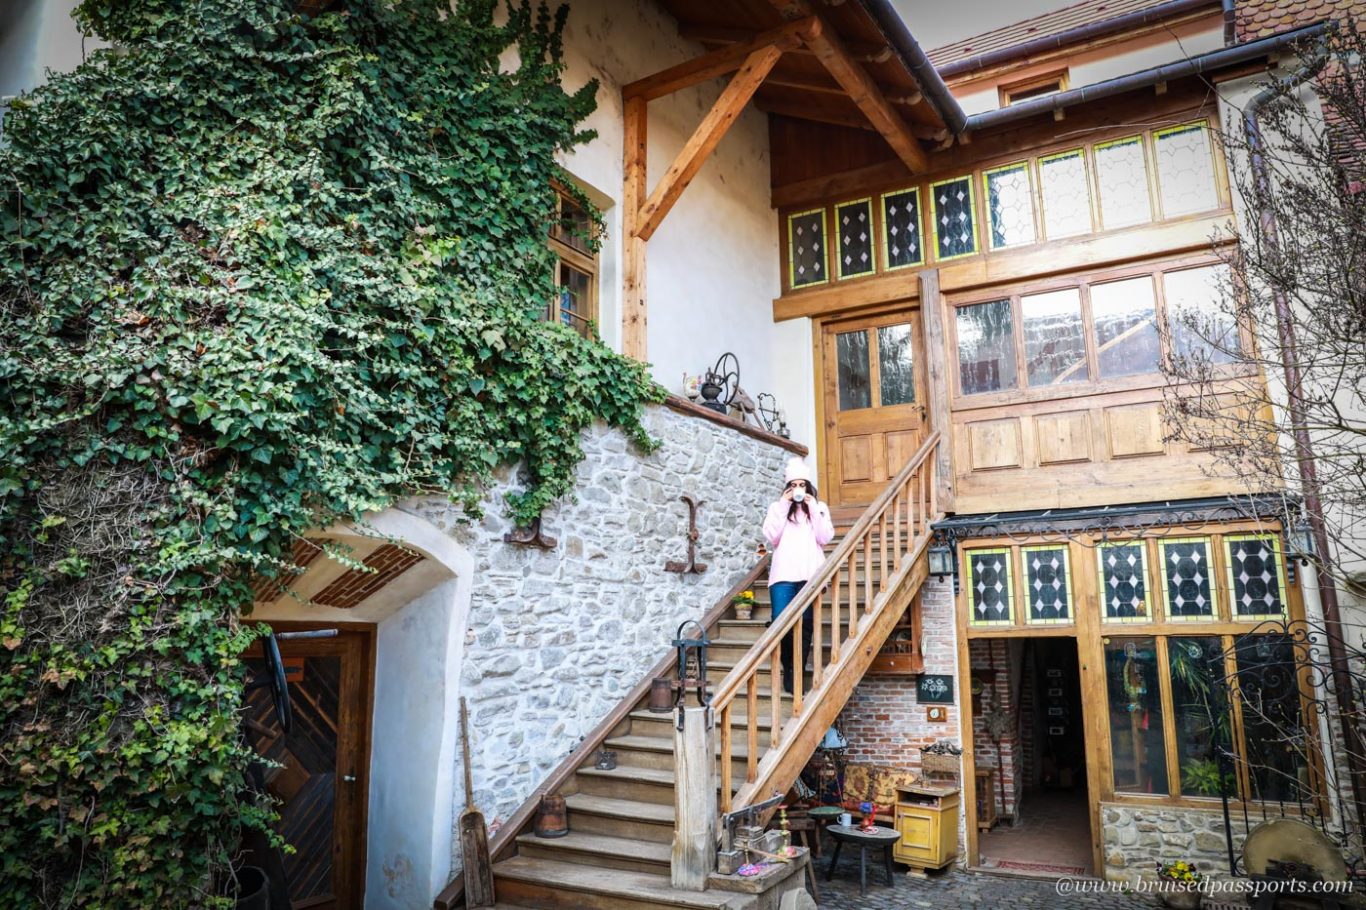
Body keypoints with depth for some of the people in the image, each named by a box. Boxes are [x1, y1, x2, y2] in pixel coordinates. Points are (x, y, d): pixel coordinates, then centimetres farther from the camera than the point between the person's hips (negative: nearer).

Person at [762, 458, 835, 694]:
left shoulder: (820, 507, 15)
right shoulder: (777, 507, 14)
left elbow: (825, 538, 1)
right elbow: (771, 538, -1)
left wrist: (813, 508, -4)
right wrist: (783, 505, -2)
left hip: (810, 574, 0)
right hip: (783, 574, 0)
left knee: (805, 624, -6)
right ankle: (788, 670, 9)